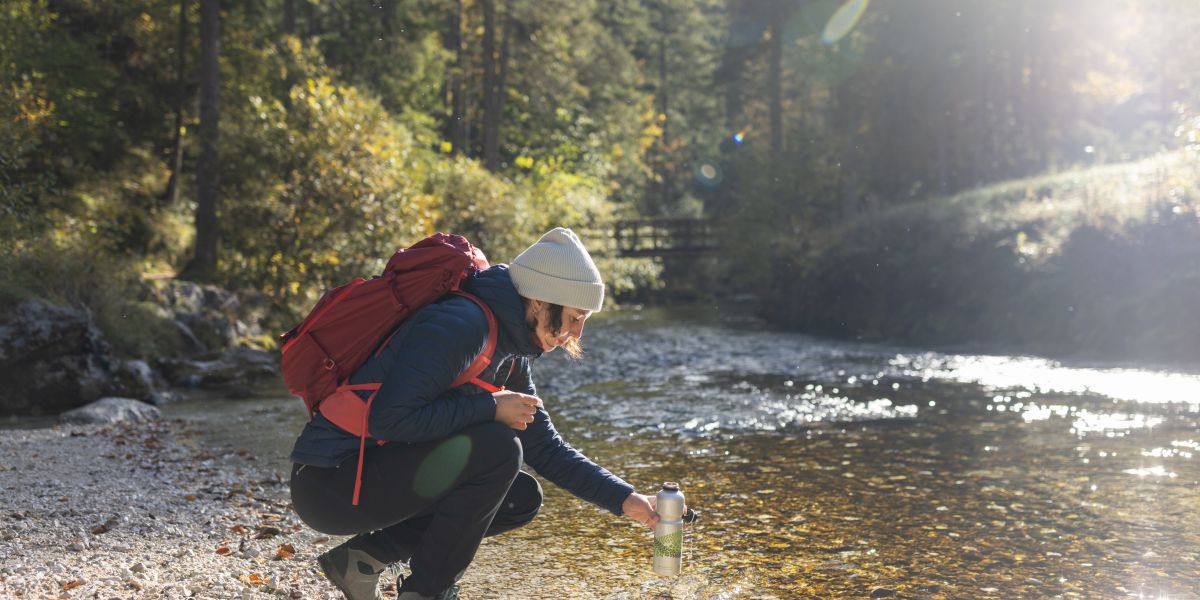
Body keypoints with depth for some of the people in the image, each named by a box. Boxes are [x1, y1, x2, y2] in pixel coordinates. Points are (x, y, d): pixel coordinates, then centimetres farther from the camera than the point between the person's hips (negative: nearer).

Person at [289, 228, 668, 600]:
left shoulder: (512, 355, 8)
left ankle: (366, 556, 9)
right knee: (496, 448, -23)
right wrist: (491, 407, -20)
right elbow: (388, 419, -29)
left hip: (379, 471, 10)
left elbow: (545, 448, 13)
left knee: (522, 499, 9)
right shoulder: (460, 324, -21)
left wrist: (626, 500, 5)